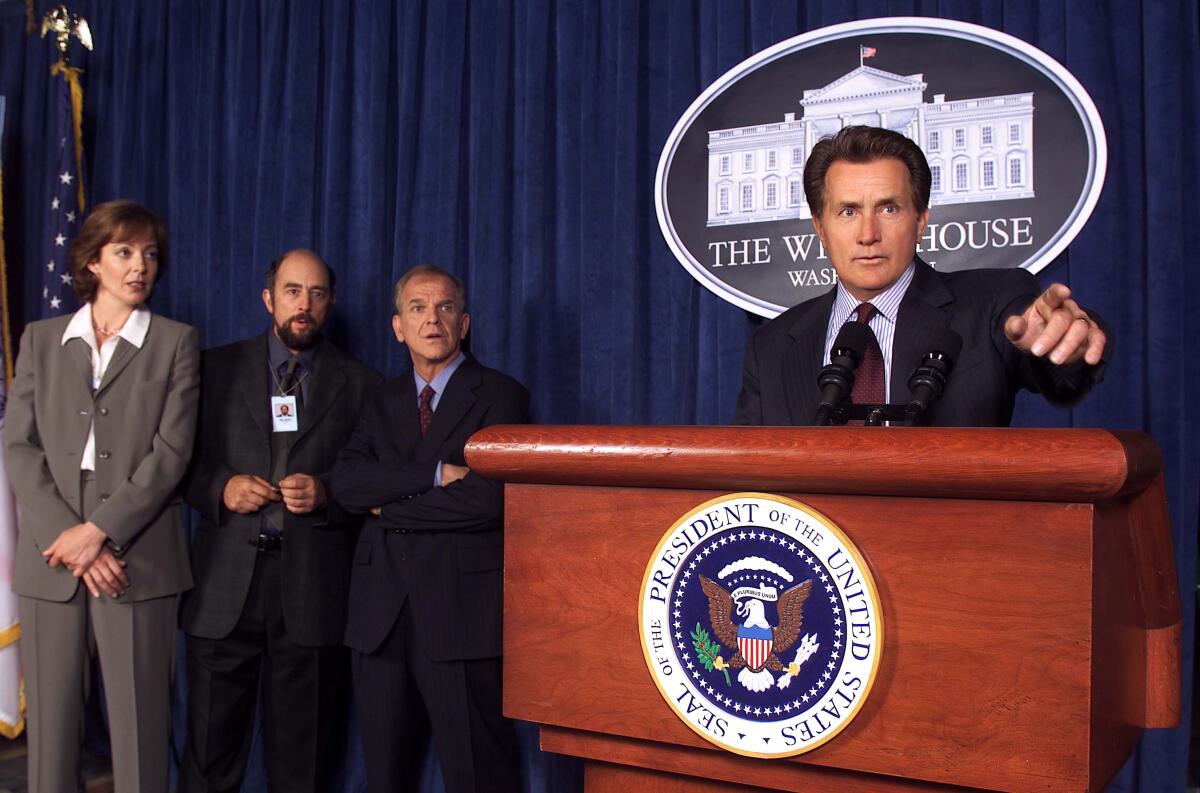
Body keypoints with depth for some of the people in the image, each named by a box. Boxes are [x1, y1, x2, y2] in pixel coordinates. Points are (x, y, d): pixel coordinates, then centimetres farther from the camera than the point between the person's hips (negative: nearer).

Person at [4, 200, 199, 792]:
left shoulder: (176, 342, 6)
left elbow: (171, 451, -3)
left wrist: (98, 530, -12)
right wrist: (66, 537, -9)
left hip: (137, 560, -2)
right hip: (51, 559, 2)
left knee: (139, 722, 0)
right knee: (51, 718, 6)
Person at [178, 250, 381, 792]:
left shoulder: (360, 384, 8)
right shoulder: (217, 367, 10)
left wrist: (326, 494, -11)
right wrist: (220, 488, -9)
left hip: (313, 586, 0)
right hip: (225, 583, 1)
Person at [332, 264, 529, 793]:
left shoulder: (501, 396, -1)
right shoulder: (383, 402, 15)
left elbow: (486, 498, -15)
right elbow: (346, 482, -1)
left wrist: (391, 504, -5)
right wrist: (434, 473, -14)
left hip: (461, 610, -5)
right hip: (380, 610, 5)